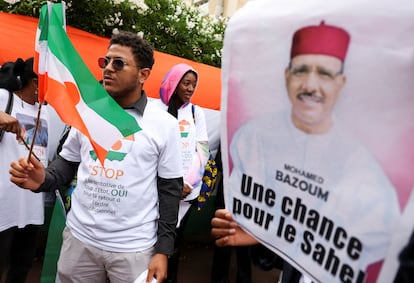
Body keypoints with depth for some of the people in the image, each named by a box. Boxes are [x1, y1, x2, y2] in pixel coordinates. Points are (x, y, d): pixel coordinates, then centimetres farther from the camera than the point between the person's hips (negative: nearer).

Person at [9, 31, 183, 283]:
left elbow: (170, 189, -4)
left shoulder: (165, 125, -6)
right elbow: (68, 163, 12)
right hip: (79, 238, 3)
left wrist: (163, 250, -6)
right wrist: (42, 180, -11)